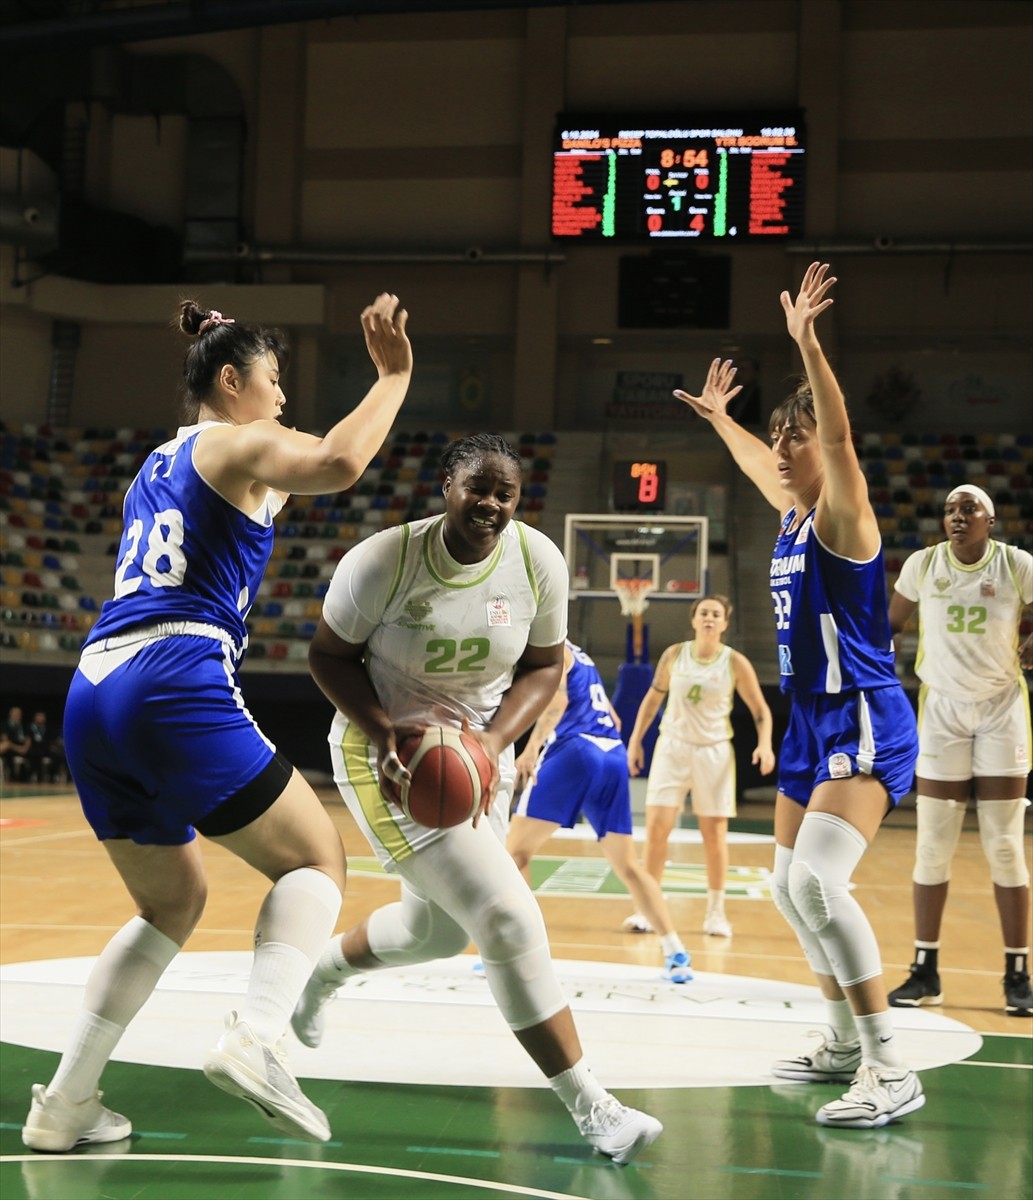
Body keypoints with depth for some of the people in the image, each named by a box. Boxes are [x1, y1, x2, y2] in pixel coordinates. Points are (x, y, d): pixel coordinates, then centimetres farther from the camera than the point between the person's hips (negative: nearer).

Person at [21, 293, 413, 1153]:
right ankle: (256, 1038, -18)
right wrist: (394, 377, -8)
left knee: (174, 902, 22)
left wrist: (269, 493, 41)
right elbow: (339, 464, -18)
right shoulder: (237, 445, 3)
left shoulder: (159, 464, 27)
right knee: (317, 859, 4)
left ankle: (65, 1104, 17)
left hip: (95, 695, 8)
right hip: (177, 690, -8)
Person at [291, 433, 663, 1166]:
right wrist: (385, 732, -25)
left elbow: (545, 666, -1)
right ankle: (590, 1107, -7)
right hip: (388, 750, -6)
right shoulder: (383, 560, -22)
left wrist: (496, 741, -17)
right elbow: (328, 653, -9)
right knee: (510, 919, -16)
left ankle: (324, 971, 54)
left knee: (439, 929, 22)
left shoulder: (539, 560, -13)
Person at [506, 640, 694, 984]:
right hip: (614, 755, 7)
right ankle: (676, 955, 5)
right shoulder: (578, 656, 30)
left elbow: (557, 700, -13)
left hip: (575, 750, -7)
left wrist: (531, 748, -22)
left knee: (516, 849, 0)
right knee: (628, 865, 12)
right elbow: (613, 720, 31)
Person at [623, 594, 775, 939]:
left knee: (715, 834, 4)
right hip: (672, 747, 1)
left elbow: (760, 710, -1)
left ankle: (716, 912, 17)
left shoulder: (735, 663, -7)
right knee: (656, 827, -6)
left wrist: (765, 745, -17)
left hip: (713, 752, -1)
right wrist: (635, 740, 7)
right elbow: (653, 698, 10)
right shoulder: (674, 654, -1)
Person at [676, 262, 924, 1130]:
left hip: (865, 721, -10)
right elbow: (759, 463, 34)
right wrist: (717, 416, 44)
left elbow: (838, 436, -29)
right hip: (812, 722, 10)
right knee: (792, 886, 16)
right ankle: (846, 1044, 31)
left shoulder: (842, 513, -10)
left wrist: (807, 343, -36)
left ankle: (892, 1071, -21)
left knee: (815, 879, -25)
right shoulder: (793, 515, 12)